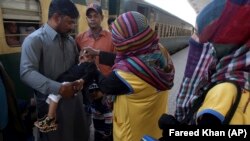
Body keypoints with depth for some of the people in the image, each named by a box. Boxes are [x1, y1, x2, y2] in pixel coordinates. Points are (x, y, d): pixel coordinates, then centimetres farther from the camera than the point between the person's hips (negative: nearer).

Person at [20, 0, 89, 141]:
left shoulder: (70, 40, 9)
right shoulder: (34, 39, -12)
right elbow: (27, 72, -21)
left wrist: (80, 79, -8)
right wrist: (58, 88, -30)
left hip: (75, 99, 6)